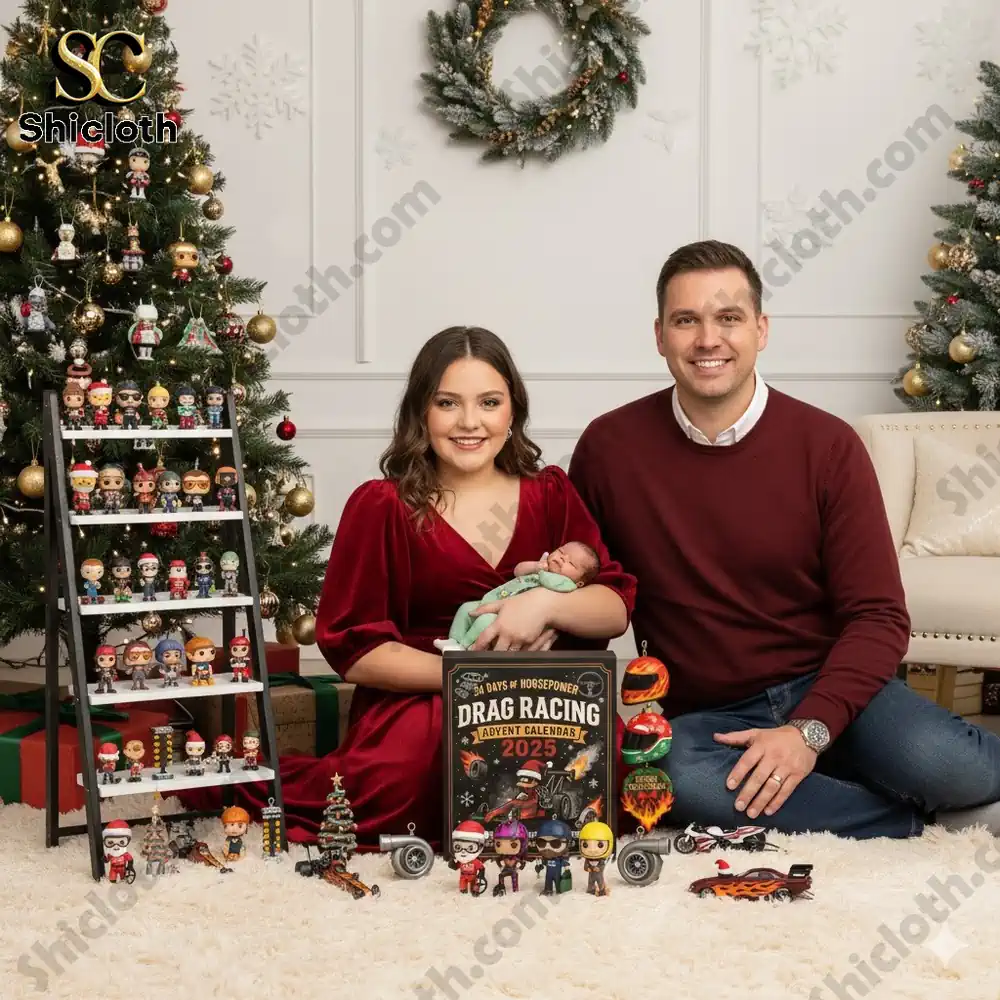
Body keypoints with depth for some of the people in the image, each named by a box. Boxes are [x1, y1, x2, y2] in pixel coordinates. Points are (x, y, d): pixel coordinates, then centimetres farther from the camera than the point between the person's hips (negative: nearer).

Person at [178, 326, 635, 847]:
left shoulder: (551, 494, 13)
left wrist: (547, 603, -16)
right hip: (414, 704, -2)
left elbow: (618, 608, 5)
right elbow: (353, 650, -3)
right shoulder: (381, 507, 3)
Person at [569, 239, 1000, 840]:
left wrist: (808, 731, -20)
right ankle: (924, 817, -17)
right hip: (700, 717, 2)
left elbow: (878, 617, -6)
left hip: (826, 686, -1)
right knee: (679, 779, -36)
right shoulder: (608, 447, -2)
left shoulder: (828, 446, -5)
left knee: (934, 758, -35)